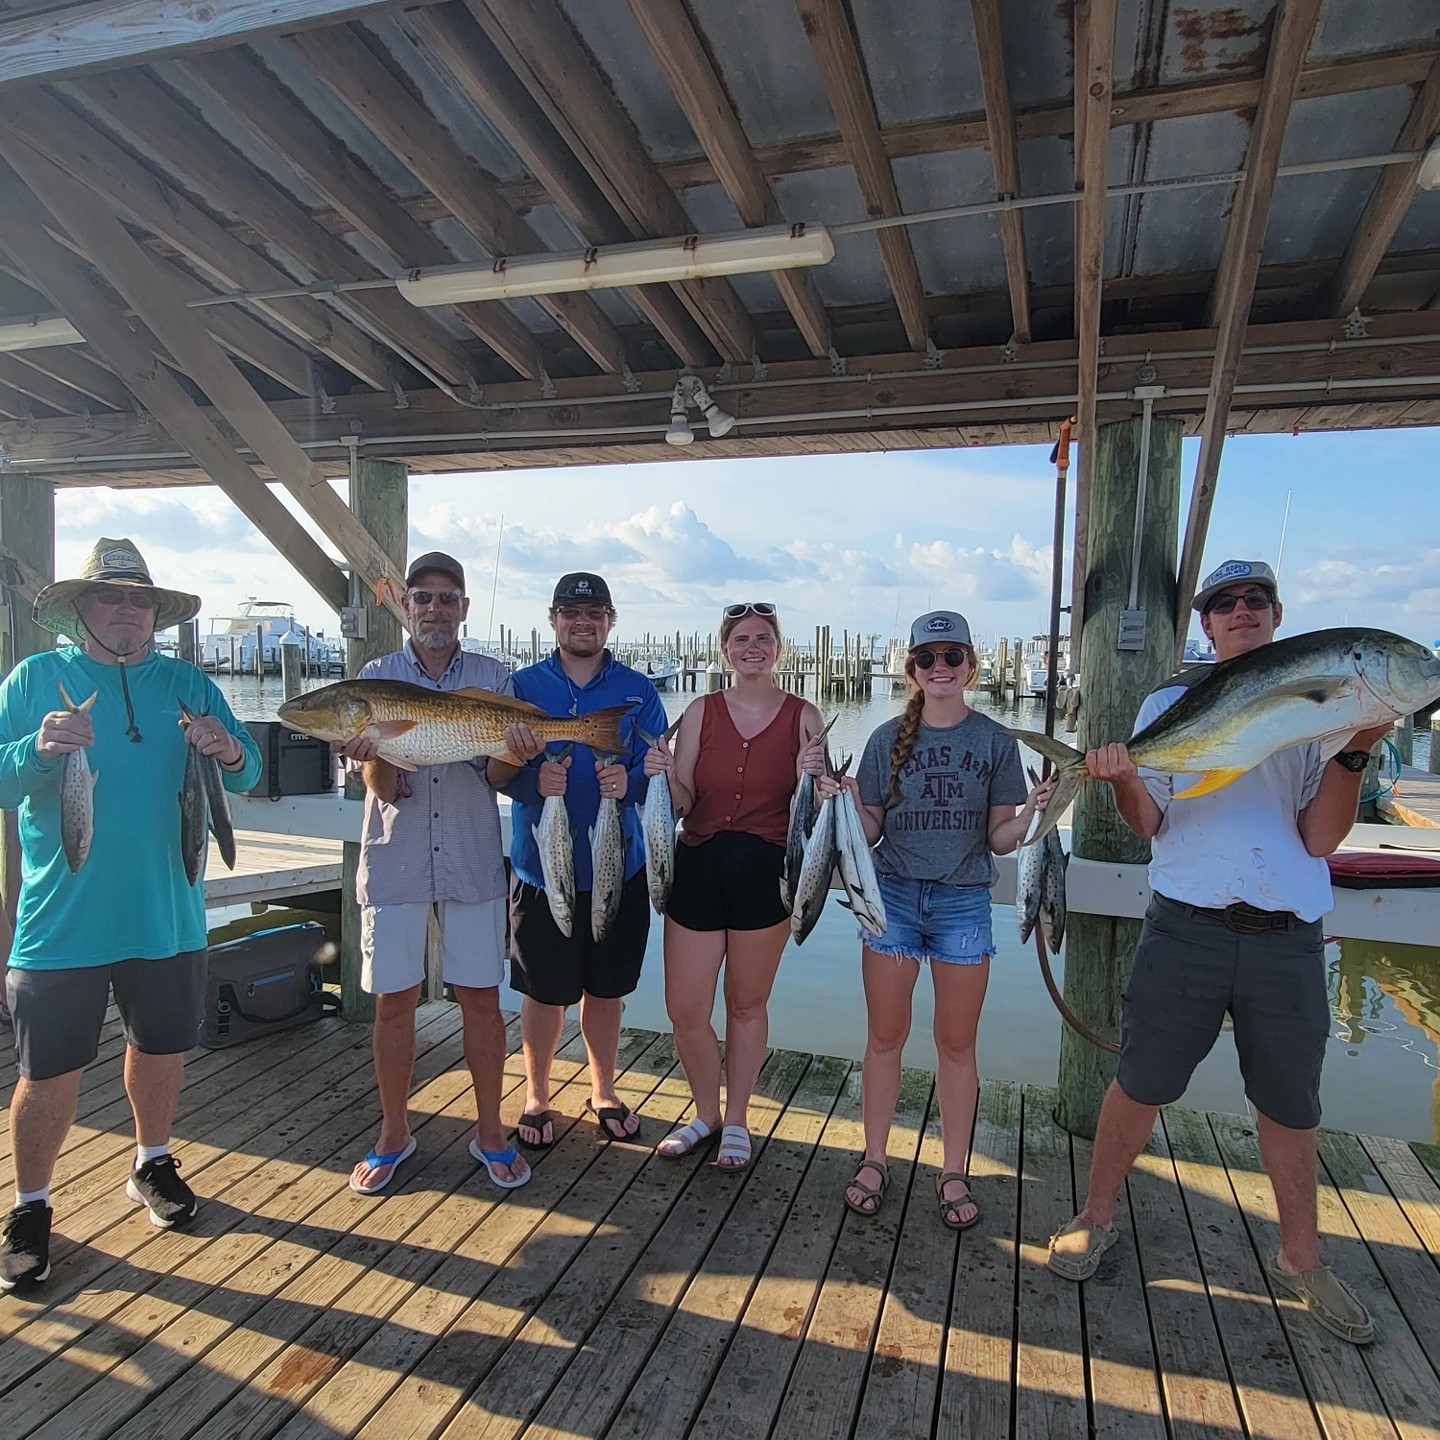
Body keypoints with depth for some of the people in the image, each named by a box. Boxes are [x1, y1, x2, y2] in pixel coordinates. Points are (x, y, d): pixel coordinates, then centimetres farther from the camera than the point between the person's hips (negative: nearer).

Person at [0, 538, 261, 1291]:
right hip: (61, 921, -2)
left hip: (167, 916, 3)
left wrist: (230, 752, -23)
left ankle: (153, 1164, 40)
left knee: (161, 1047, 17)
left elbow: (247, 775, -1)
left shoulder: (187, 684, 3)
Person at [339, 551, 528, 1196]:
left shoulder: (492, 677, 4)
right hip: (394, 861, 0)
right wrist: (373, 754, -26)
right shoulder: (376, 677, 3)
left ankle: (489, 1130, 23)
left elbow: (503, 777, 0)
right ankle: (394, 1133, 27)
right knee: (393, 1001, 6)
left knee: (480, 996, 5)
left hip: (473, 861, 0)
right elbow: (384, 788, -4)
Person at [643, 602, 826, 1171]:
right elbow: (683, 803, 1)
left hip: (765, 872, -1)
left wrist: (810, 776, -20)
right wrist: (664, 775, -18)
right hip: (699, 867, 2)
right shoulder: (701, 712, 2)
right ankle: (706, 1113, 32)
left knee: (747, 1004, 13)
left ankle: (736, 1122, 34)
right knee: (684, 1010, 5)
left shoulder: (803, 716, -1)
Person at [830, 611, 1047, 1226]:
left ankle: (953, 1173, 26)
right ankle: (874, 1161, 25)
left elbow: (1000, 839, 1)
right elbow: (870, 831, 1)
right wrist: (847, 802, -18)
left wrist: (1031, 813, -18)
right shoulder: (889, 738, 1)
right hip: (894, 897, 0)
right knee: (884, 1037, 9)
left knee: (957, 1043, 10)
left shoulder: (994, 741, 1)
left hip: (964, 903, 0)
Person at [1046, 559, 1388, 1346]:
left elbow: (1319, 840, -2)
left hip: (1287, 936, 2)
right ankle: (1096, 1217, 27)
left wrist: (1355, 753, -14)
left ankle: (1300, 1257, 37)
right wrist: (1123, 779, -20)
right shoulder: (1171, 703, 5)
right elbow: (1149, 824, 0)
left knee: (1291, 1103, 15)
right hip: (1187, 927, -1)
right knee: (1140, 1083, 6)